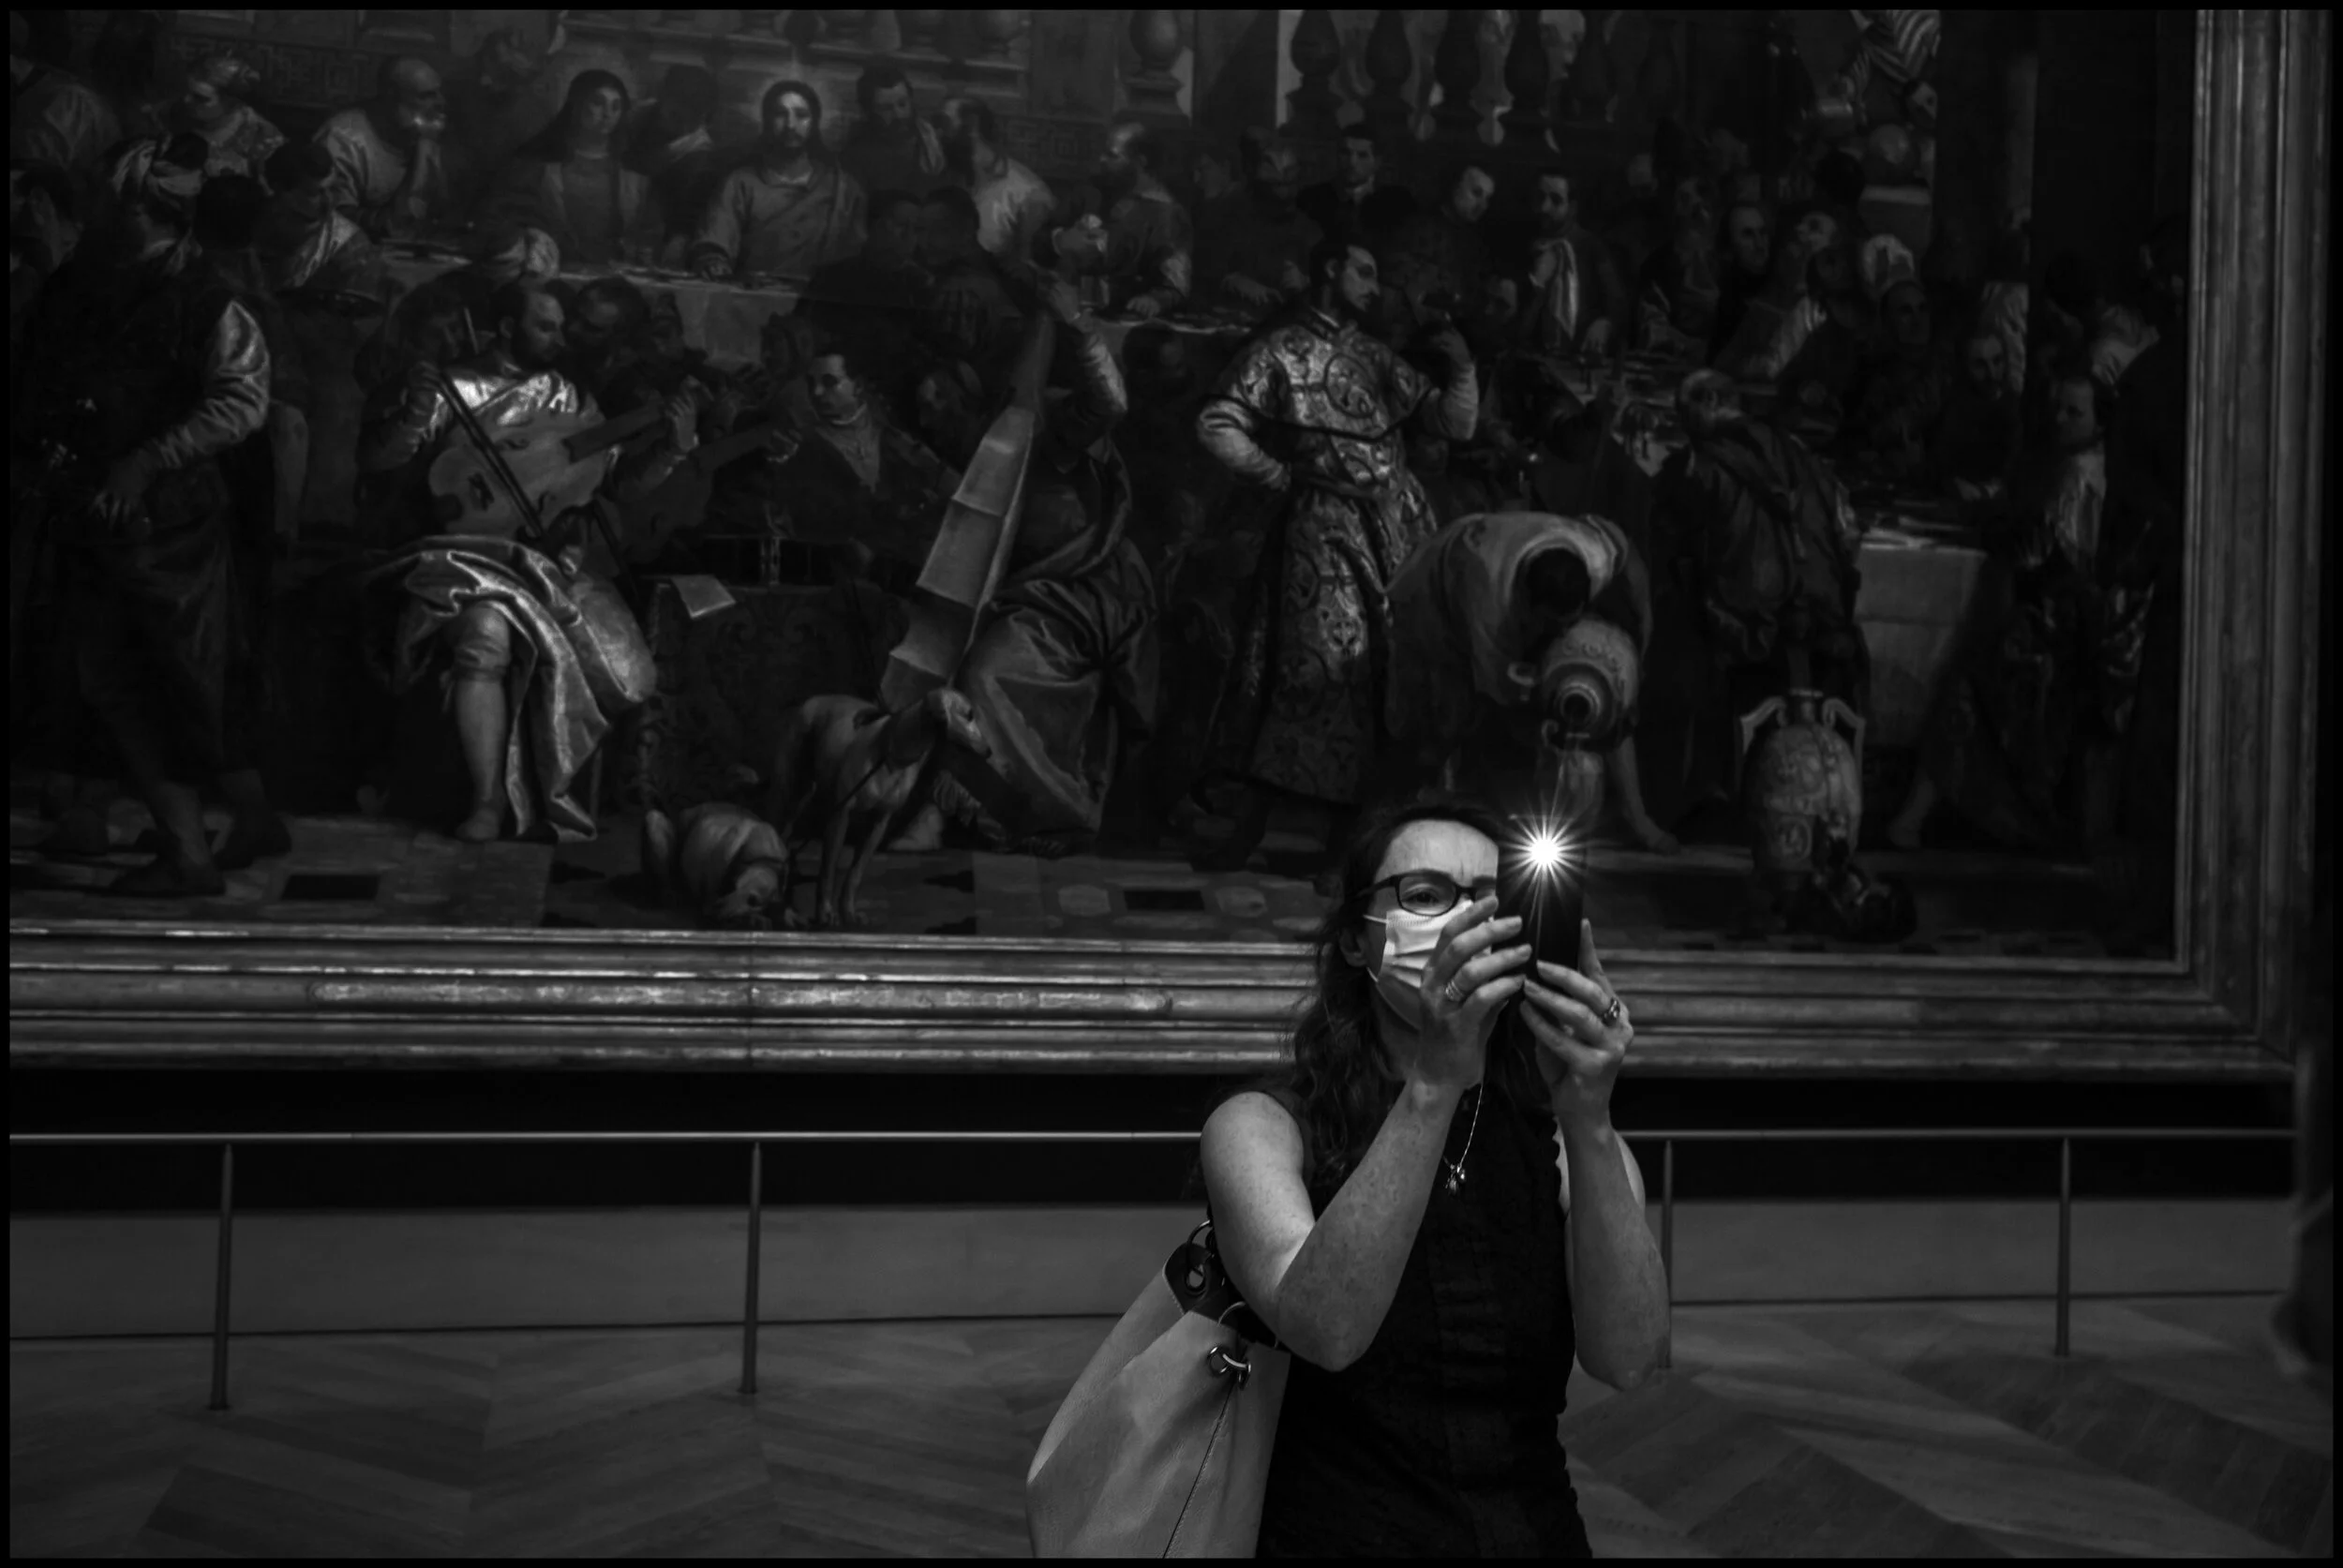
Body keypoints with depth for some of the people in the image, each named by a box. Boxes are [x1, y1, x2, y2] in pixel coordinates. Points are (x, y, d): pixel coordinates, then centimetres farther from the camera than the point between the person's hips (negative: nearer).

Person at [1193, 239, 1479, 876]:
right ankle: (1251, 821, -4)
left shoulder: (1376, 357, 16)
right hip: (1321, 531, -6)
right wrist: (1280, 479, -7)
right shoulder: (1278, 352, 0)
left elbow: (1455, 424, 16)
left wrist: (1461, 367, -1)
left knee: (1389, 676, 4)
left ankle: (1352, 821, 13)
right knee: (1317, 668, -10)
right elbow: (1216, 426, -10)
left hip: (1398, 529, 6)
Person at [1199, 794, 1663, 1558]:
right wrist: (1433, 1085, -27)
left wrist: (1589, 1121, -23)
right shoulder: (1260, 1128, -3)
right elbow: (1325, 1332, -20)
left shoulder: (1565, 1142, 5)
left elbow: (1626, 1360, -11)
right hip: (1337, 1531, -2)